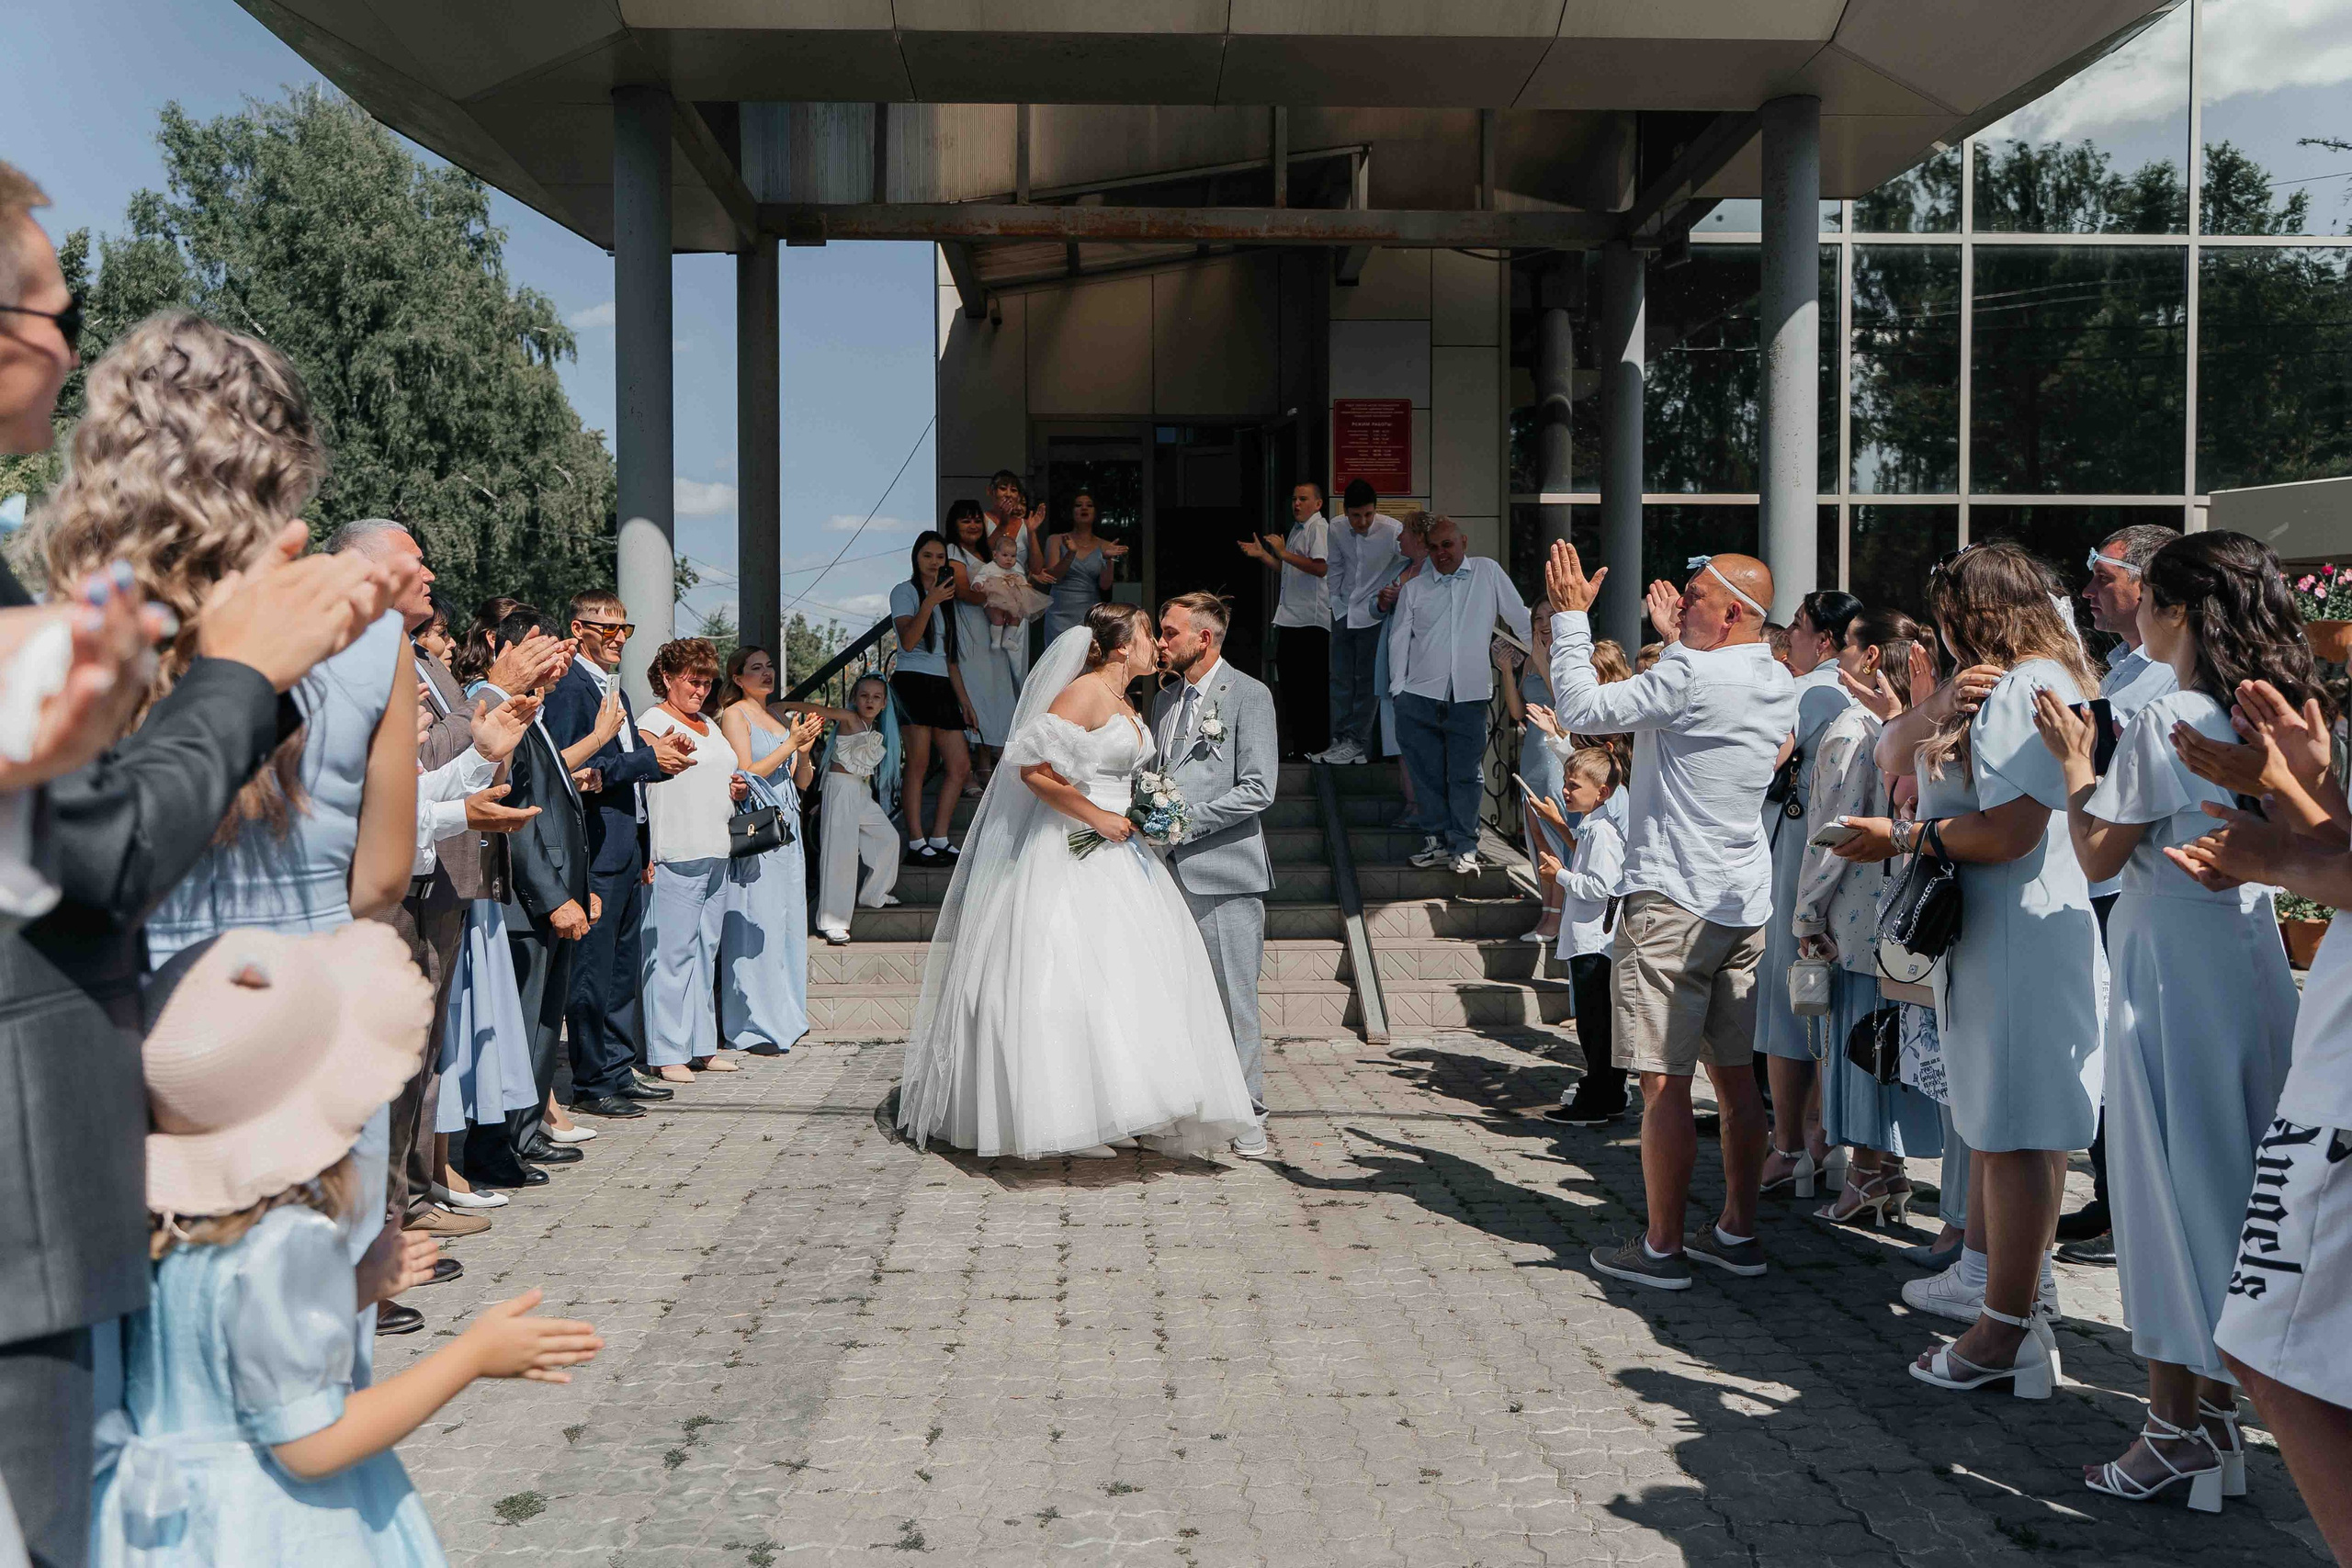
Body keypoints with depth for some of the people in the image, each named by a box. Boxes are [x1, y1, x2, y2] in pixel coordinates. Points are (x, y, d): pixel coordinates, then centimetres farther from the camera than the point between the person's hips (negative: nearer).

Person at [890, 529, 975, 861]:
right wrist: (929, 602, -26)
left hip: (942, 686, 7)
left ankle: (939, 839, 7)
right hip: (912, 681, -7)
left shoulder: (945, 598, 22)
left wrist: (965, 701, 19)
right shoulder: (905, 592, 1)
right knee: (918, 765, -11)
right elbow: (908, 641, -16)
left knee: (960, 766, 1)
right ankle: (916, 841, -8)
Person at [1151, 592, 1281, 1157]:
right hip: (1170, 873, 7)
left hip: (1223, 874, -7)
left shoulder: (1249, 696, -4)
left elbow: (1257, 791, -12)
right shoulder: (1165, 699, 19)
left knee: (1233, 1000, -2)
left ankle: (1247, 1119, 7)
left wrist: (1185, 820, -15)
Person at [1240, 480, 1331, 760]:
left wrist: (1283, 553, -21)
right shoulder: (1297, 528, 21)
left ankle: (1318, 746, 0)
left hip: (1312, 621, -10)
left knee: (1313, 687, -6)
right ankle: (1300, 744, 20)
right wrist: (1261, 554, 21)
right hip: (1290, 619, 10)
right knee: (1289, 682, 12)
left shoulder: (1319, 528, -9)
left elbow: (1320, 568, -23)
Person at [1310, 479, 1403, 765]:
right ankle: (1341, 740, 15)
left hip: (1374, 614, -5)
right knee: (1340, 679, 8)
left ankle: (1357, 744, 5)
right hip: (1344, 613, 5)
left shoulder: (1394, 531, -16)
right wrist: (1337, 602, 6)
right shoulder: (1337, 532, -3)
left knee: (1367, 680, -1)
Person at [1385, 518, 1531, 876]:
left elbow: (1521, 619, 9)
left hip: (1469, 698, -2)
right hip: (1419, 698, 2)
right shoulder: (1414, 588, 11)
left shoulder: (1488, 573, 6)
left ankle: (1463, 846, 6)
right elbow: (1399, 640, 11)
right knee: (1426, 773, 4)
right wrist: (1398, 689, 4)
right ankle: (1436, 836, 18)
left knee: (1466, 775, -2)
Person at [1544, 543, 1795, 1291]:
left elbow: (1582, 708, -14)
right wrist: (1675, 639, 31)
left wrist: (1571, 615, -4)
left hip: (1673, 905, -9)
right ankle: (1738, 1232, 22)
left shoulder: (1691, 678, -18)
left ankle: (1663, 1247, 3)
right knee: (1736, 1078, 14)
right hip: (1743, 903, 9)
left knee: (1665, 1084, -3)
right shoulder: (1778, 686, 9)